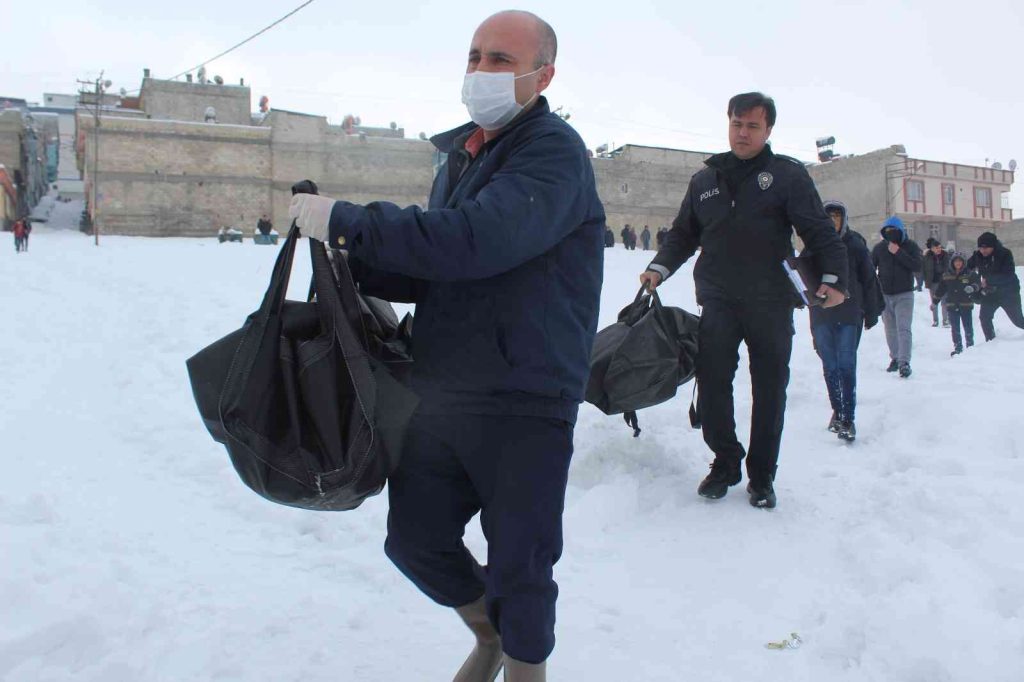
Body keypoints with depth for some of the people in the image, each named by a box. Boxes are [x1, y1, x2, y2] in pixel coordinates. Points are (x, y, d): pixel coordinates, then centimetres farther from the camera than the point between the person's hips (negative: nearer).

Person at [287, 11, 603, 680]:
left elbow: (473, 242, -29)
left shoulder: (553, 150, -12)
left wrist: (344, 221, -22)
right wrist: (353, 263, -1)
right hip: (439, 397, 8)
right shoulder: (461, 155, 15)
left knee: (518, 567, 6)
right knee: (414, 540, 18)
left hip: (524, 405, -8)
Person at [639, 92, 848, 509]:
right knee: (712, 382, -5)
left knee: (770, 389, 5)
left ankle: (761, 476, 19)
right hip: (717, 302, 2)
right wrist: (660, 268, 4)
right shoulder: (705, 180, 14)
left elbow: (819, 231, -1)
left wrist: (833, 277, -13)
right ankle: (725, 461, 15)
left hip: (771, 303, -2)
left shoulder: (788, 174, 3)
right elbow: (683, 234, 19)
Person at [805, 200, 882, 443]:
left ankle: (848, 418, -3)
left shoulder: (855, 245, 2)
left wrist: (871, 313, 3)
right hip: (821, 316, 2)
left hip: (849, 316, -2)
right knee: (830, 366, 8)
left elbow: (869, 280, 4)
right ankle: (837, 411, 22)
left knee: (846, 365, -7)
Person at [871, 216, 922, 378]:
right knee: (890, 330, 11)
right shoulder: (879, 247, 3)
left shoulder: (911, 246, -2)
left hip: (904, 294, -3)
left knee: (904, 328, -13)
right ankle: (895, 358, 24)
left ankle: (904, 362, -18)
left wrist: (898, 252, -20)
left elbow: (917, 266, -15)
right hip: (885, 295, 3)